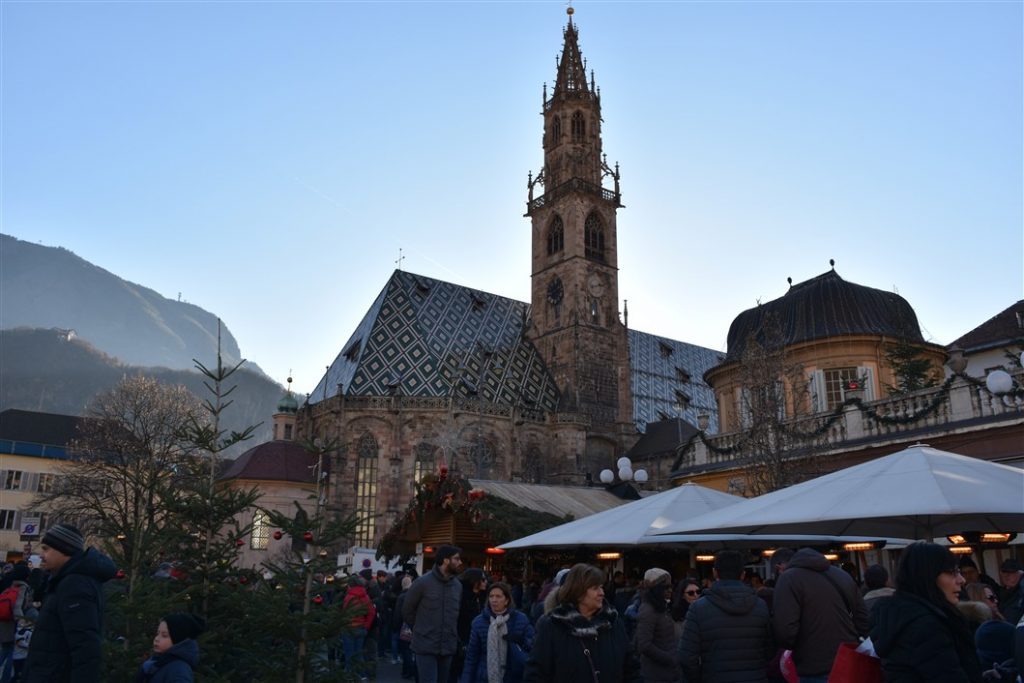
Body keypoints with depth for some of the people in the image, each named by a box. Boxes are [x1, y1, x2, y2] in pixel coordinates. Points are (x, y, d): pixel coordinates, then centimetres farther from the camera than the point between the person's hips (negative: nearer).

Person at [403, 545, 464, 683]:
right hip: (426, 647, -5)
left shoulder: (458, 585, 4)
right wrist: (421, 630, 7)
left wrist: (454, 637, 7)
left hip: (448, 648, 5)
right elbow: (407, 611, 1)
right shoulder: (422, 582, -10)